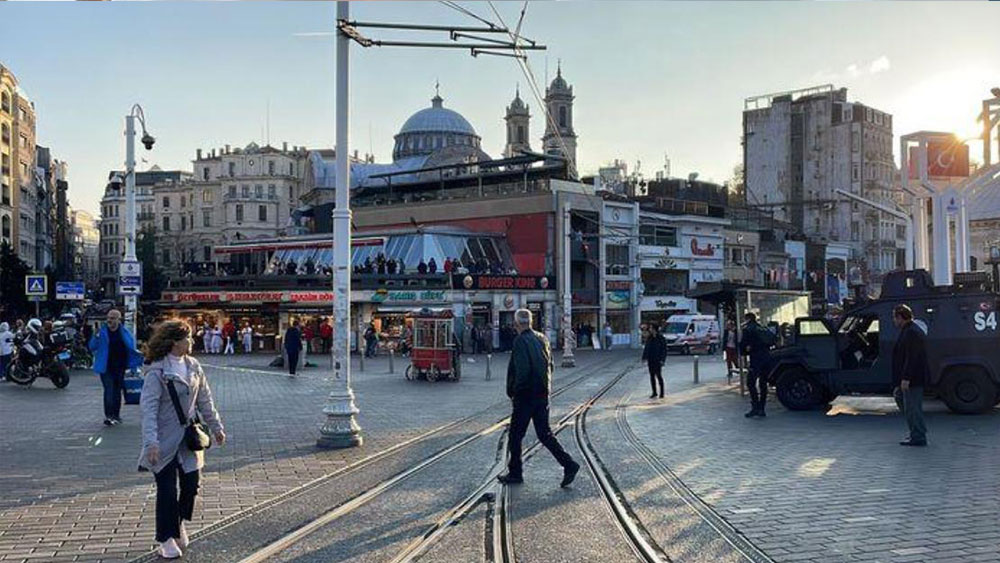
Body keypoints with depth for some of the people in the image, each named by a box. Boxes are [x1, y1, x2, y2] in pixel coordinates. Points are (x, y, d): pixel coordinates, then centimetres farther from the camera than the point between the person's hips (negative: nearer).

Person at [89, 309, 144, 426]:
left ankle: (116, 415, 23)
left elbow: (132, 347, 11)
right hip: (106, 367, -3)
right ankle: (108, 416, -8)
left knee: (117, 391, 12)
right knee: (109, 390, -10)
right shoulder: (102, 332, -5)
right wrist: (96, 337, -21)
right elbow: (92, 347, -4)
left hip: (120, 367, 3)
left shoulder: (125, 333, 1)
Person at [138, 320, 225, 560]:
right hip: (165, 440, -5)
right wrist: (151, 442, -28)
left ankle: (179, 522, 35)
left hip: (189, 438, 6)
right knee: (167, 489, 2)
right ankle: (167, 538, 17)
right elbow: (149, 407, -20)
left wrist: (216, 427, 15)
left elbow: (204, 400, 12)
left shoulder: (193, 366, 4)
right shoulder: (157, 371, -16)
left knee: (192, 483, 7)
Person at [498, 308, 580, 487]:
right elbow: (550, 365, 15)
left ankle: (515, 473, 16)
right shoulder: (541, 339, 9)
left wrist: (513, 391, -11)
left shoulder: (521, 341, -15)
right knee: (545, 434, 11)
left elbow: (522, 370, -22)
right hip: (542, 394, 8)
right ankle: (569, 464, 1)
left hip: (525, 396, -7)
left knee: (516, 435, 7)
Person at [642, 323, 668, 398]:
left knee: (658, 375, -3)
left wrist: (662, 360, -16)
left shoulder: (661, 338, -9)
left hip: (657, 360, -6)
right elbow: (646, 348, 11)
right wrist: (644, 358, 4)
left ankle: (661, 393, 6)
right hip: (650, 360, 6)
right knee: (652, 376, 8)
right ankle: (654, 393, 15)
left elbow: (664, 350, -9)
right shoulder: (649, 338, 8)